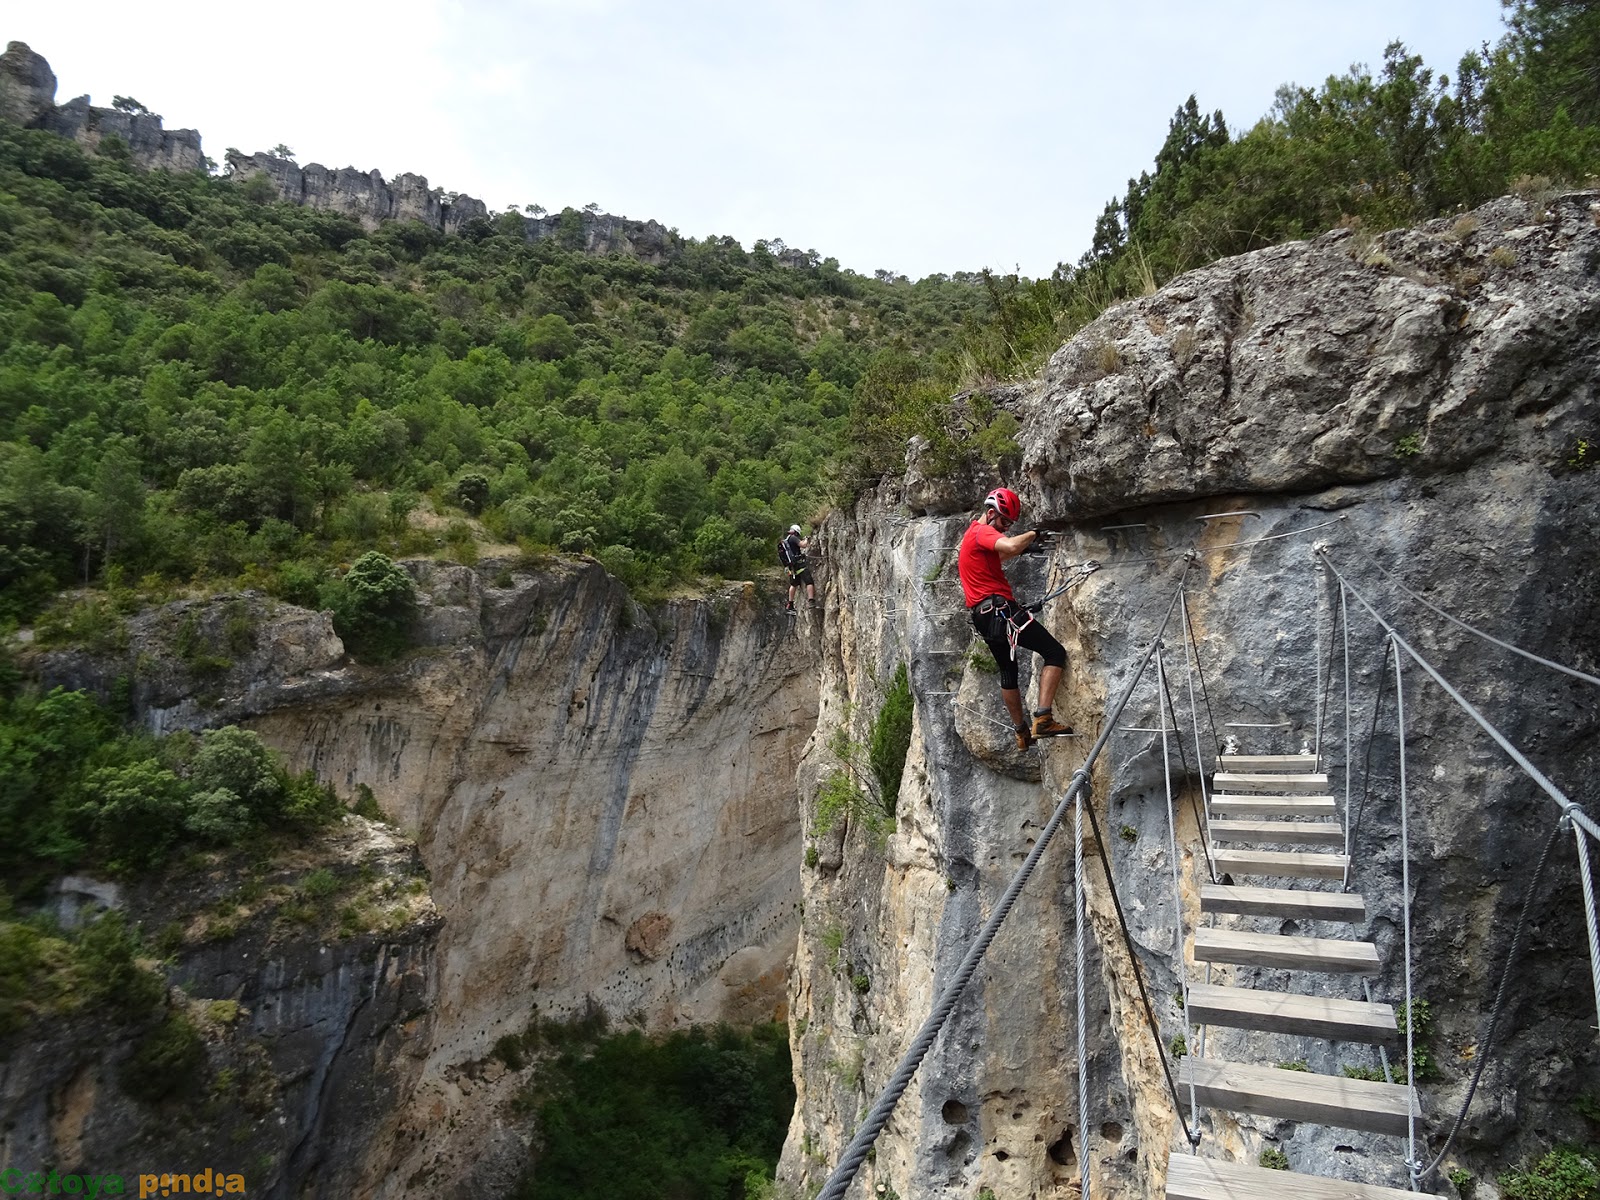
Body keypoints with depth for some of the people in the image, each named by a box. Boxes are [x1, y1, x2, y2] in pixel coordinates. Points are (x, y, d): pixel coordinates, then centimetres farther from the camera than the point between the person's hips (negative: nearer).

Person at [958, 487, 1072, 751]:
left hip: (983, 617, 10)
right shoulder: (983, 532, -10)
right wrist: (1033, 534, -14)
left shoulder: (972, 533, 22)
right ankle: (1043, 719, -19)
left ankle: (1022, 732, 30)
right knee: (1055, 653, -8)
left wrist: (1025, 544, 21)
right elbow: (1011, 546, -31)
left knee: (1008, 670, 21)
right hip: (1001, 608, -10)